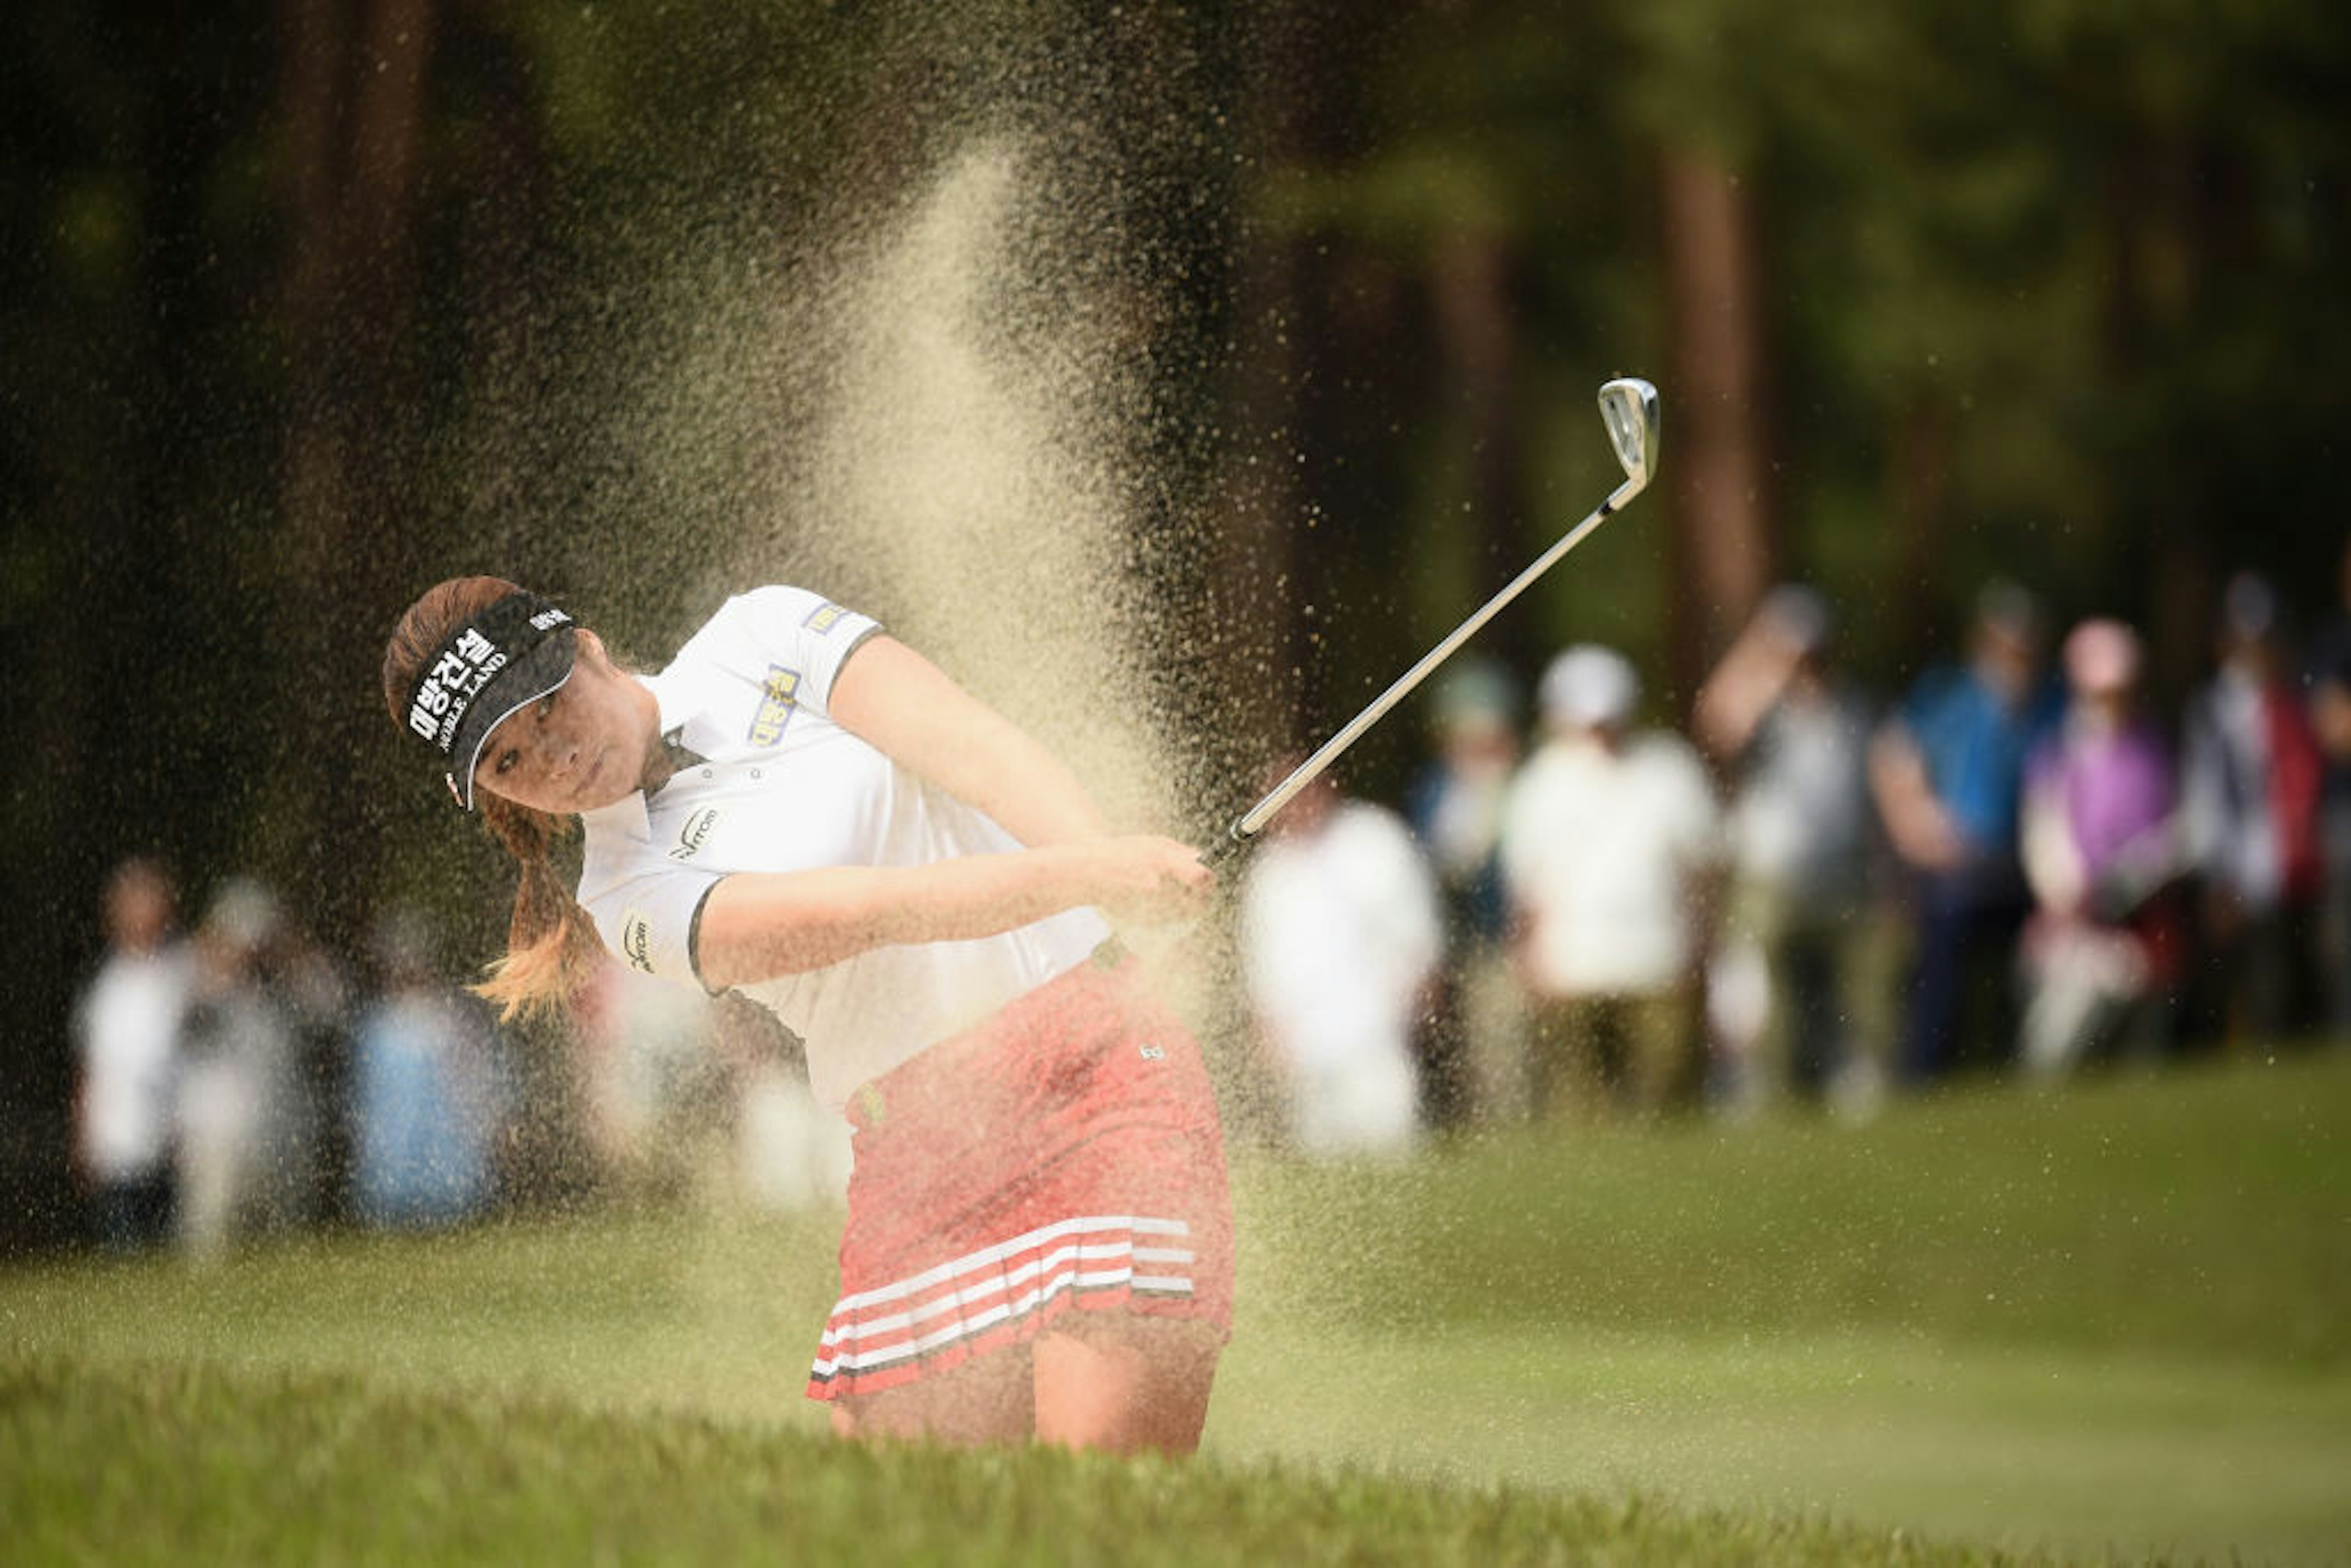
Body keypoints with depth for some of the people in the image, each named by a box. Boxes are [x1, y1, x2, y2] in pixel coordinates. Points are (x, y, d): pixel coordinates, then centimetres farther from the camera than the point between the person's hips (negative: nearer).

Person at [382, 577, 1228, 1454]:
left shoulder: (765, 636, 4)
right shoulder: (628, 895, 1)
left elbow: (965, 743, -9)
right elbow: (866, 910, -14)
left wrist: (1101, 855, -29)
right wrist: (1082, 872, -29)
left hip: (1098, 1066, -2)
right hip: (921, 1166, 2)